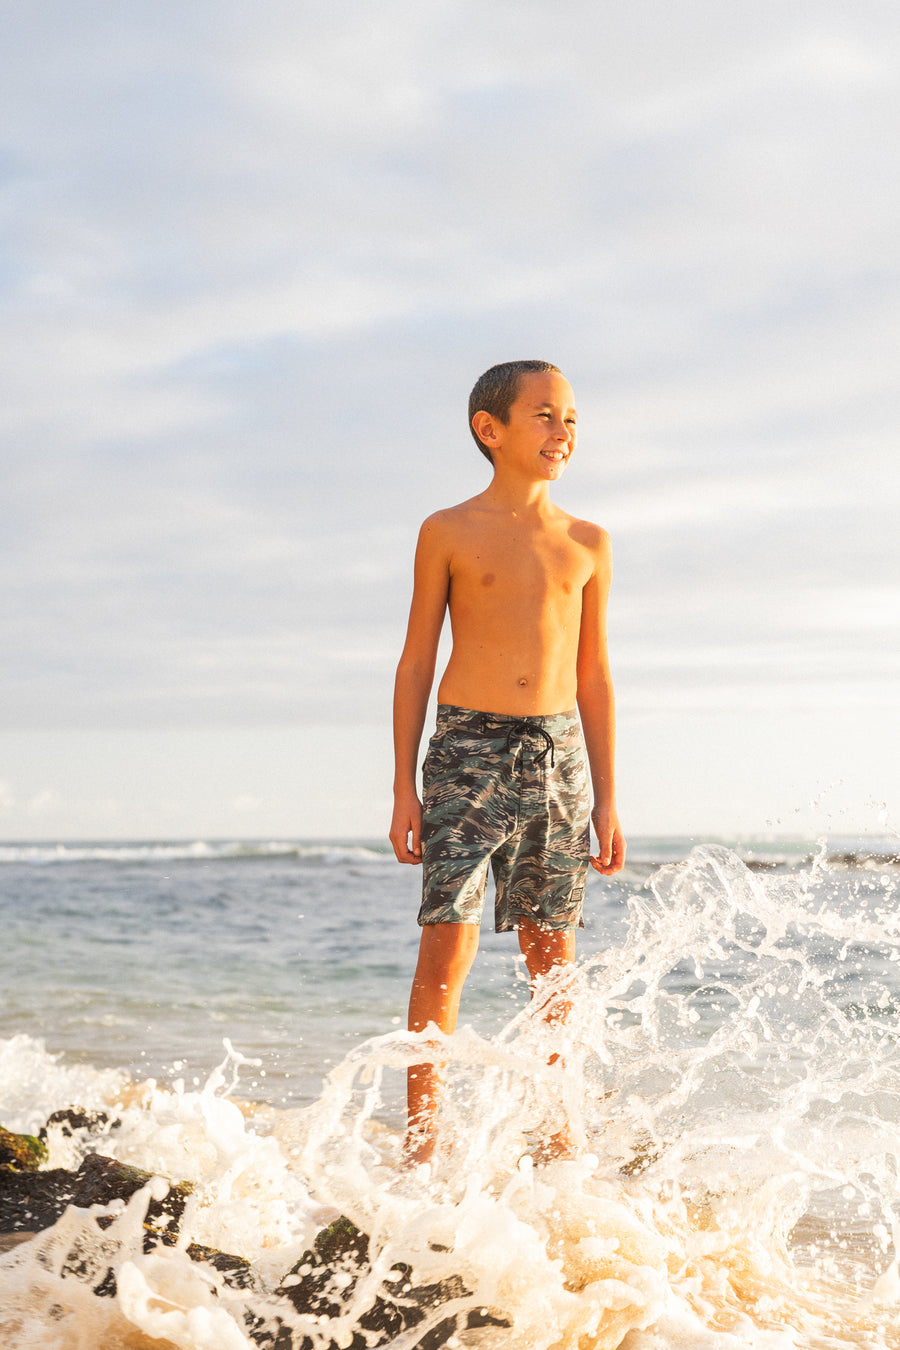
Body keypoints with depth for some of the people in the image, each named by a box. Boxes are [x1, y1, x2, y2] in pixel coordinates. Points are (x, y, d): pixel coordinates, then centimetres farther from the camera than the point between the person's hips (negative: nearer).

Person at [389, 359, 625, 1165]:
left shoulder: (588, 545, 11)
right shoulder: (449, 533, 2)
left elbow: (594, 676, 14)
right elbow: (417, 661, 4)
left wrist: (606, 800, 10)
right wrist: (405, 788, -2)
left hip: (557, 753, 3)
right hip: (468, 747, -3)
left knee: (553, 957, 6)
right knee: (447, 946, -10)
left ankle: (556, 1137, 16)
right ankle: (422, 1144, -3)